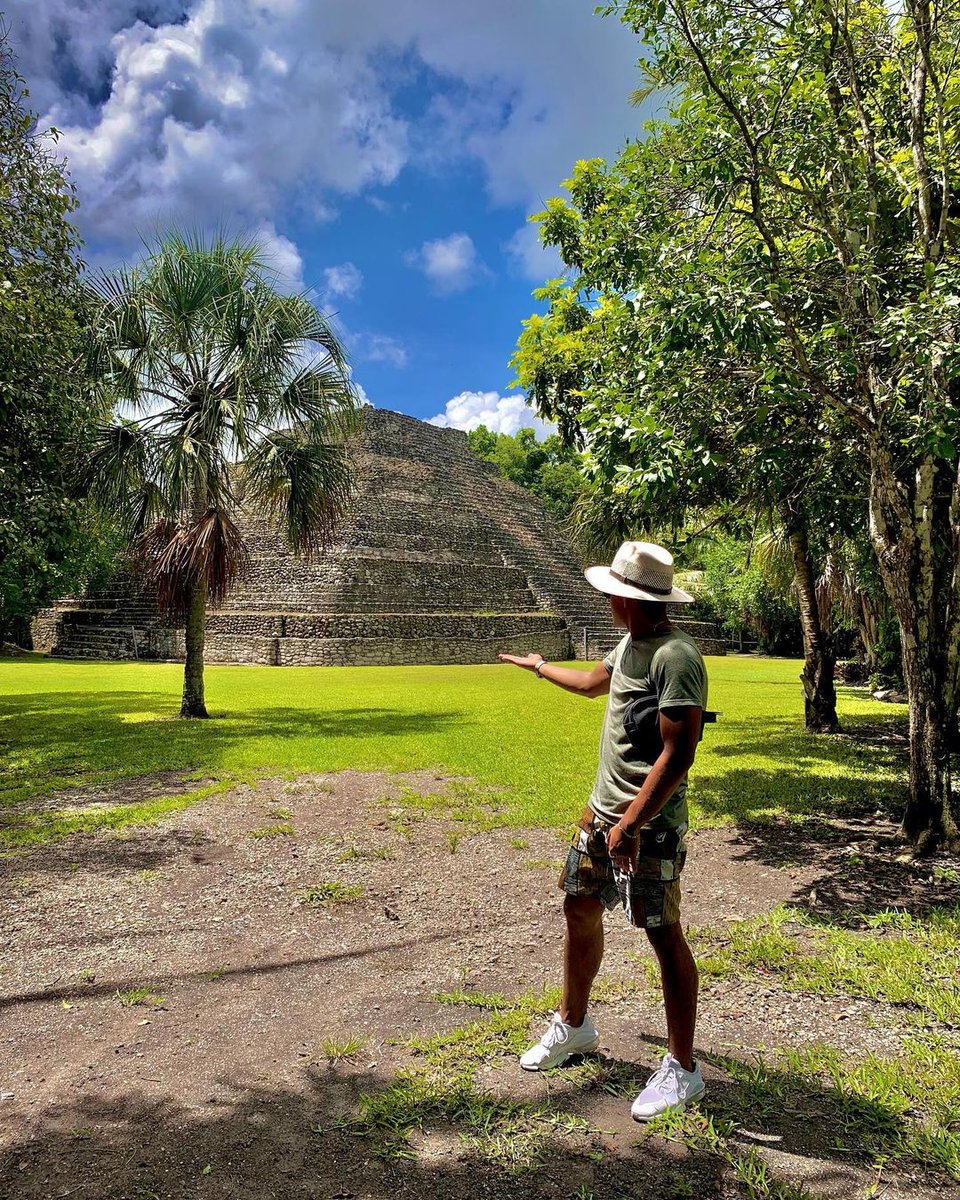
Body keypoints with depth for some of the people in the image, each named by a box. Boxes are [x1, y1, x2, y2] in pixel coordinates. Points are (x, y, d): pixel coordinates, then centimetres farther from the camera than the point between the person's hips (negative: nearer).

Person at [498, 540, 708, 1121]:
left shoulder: (676, 658, -21)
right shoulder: (630, 645, 9)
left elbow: (679, 754, -25)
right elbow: (592, 682, 30)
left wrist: (632, 824, -26)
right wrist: (539, 666, 45)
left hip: (649, 823, -10)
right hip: (603, 810, 10)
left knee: (664, 935, 1)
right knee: (580, 907, 17)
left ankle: (682, 1070, 19)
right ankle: (573, 1025, 38)